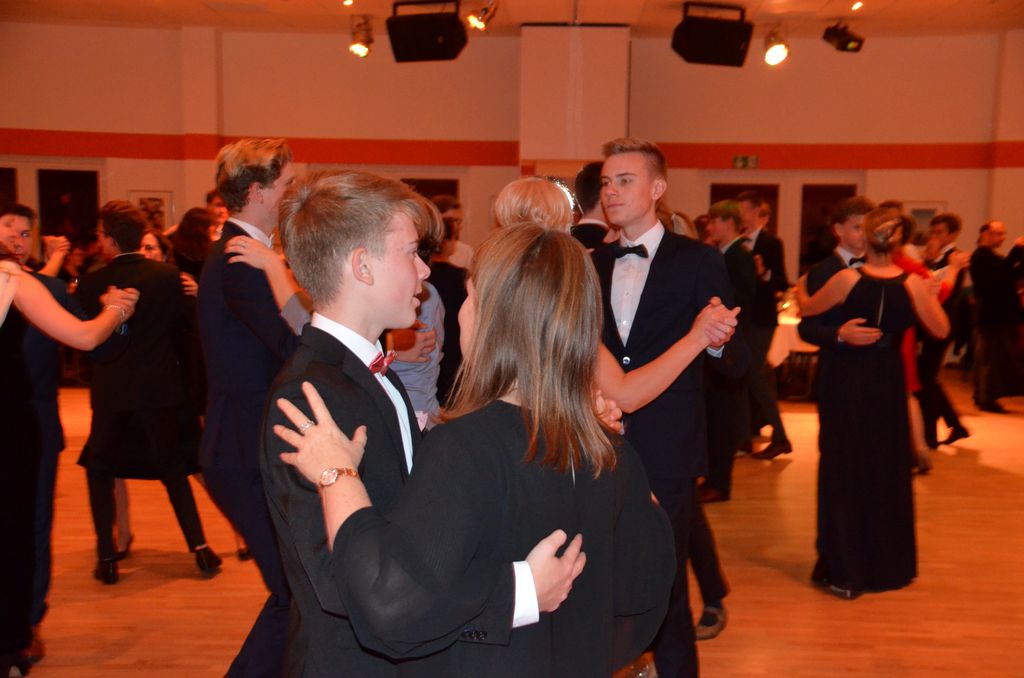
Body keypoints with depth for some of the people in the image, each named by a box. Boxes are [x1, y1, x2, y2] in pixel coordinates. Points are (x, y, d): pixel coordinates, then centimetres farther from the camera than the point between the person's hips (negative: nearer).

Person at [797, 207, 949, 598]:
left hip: (847, 382, -2)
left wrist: (800, 288, 23)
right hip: (888, 383, 2)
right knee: (888, 471, 16)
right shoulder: (913, 284, -8)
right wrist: (930, 293, 15)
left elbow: (806, 309, 2)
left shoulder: (847, 279, -13)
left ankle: (845, 571, 12)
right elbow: (941, 330, 2)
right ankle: (889, 564, 30)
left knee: (845, 472, 8)